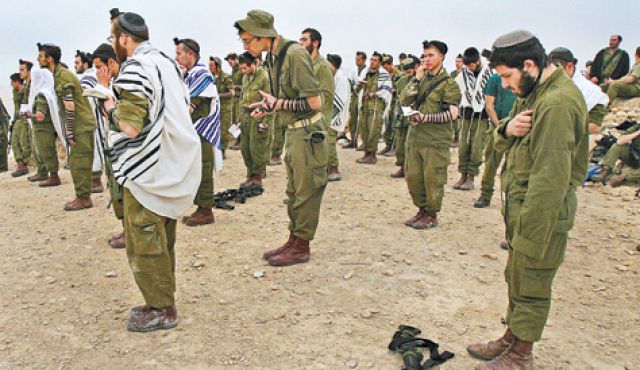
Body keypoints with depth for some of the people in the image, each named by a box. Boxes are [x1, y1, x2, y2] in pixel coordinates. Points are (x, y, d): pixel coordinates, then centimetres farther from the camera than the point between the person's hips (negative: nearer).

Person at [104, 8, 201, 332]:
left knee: (144, 242, 2)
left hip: (147, 171, -9)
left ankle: (161, 310, 12)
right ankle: (163, 300, 28)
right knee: (163, 239, 17)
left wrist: (111, 108, -3)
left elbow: (131, 126, -23)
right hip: (173, 166, 9)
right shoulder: (167, 62, 11)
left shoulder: (134, 69, -16)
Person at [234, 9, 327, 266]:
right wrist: (269, 107, 2)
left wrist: (277, 104, -17)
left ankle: (301, 247, 14)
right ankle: (294, 239, 28)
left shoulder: (295, 54, -19)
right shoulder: (273, 56, 7)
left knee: (306, 193, 2)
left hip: (307, 133, -9)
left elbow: (314, 102, -21)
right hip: (292, 131, 9)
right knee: (293, 192, 16)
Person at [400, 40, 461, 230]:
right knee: (413, 176, 9)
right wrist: (416, 79, -3)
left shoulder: (449, 83, -4)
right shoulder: (421, 79, 14)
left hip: (436, 141, -6)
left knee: (432, 179, 0)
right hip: (414, 137, 6)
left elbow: (452, 113, -12)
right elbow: (404, 100, 4)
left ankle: (431, 215, 15)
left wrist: (425, 117, -19)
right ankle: (421, 209, 27)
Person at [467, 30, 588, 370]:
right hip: (520, 207, 10)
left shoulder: (558, 103, -23)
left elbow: (550, 179, -26)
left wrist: (529, 237, -24)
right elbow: (502, 140, 14)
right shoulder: (534, 92, 10)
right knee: (515, 279, 21)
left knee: (530, 290, 6)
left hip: (543, 213, -10)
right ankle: (511, 339, 38)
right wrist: (507, 128, -11)